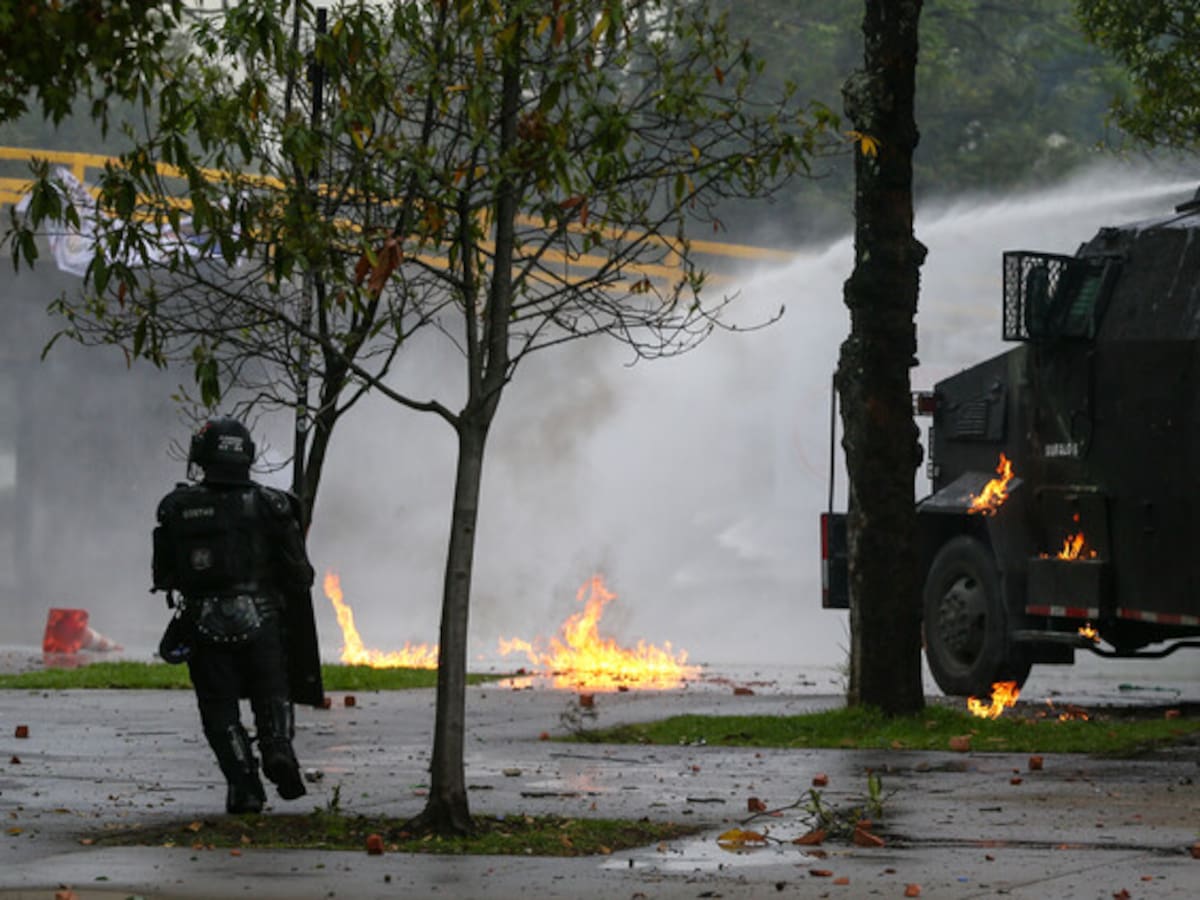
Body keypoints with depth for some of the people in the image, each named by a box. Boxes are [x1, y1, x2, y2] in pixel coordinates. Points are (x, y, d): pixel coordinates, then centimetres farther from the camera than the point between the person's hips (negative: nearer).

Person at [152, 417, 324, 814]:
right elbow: (298, 574, -2)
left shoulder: (177, 508, -2)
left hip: (203, 627, 0)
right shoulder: (269, 505, -3)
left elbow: (164, 574, 7)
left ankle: (244, 786, -5)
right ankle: (278, 747, -17)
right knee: (271, 696, 13)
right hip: (260, 618, 0)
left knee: (220, 709, 7)